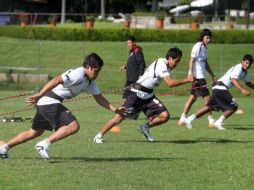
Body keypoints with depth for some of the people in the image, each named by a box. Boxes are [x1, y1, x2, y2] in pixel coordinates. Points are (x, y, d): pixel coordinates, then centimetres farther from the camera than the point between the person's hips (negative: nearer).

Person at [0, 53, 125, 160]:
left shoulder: (90, 81, 13)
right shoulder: (78, 75, -19)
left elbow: (99, 98, 17)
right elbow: (56, 80, -31)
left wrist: (114, 109, 5)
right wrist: (39, 95, -40)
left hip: (44, 104, 10)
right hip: (50, 101, -10)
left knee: (34, 133, 21)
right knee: (73, 126, -19)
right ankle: (44, 144, -18)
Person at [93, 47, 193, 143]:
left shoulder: (166, 65, 5)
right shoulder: (161, 65, -23)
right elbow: (170, 83, -33)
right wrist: (186, 80, -29)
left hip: (148, 95, 8)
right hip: (137, 94, -8)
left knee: (165, 115, -9)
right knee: (119, 117, -6)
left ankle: (145, 127, 14)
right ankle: (99, 136, 9)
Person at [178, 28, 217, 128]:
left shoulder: (204, 47, 16)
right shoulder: (198, 46, -13)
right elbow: (191, 61, -17)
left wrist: (212, 75, 22)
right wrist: (191, 75, -23)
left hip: (201, 76, 9)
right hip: (197, 76, -9)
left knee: (193, 97, 10)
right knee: (206, 97, -7)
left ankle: (182, 119, 13)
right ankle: (211, 121, -3)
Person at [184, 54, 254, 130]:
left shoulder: (245, 72, 18)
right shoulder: (238, 68, -14)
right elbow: (234, 80, -31)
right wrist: (242, 90, -43)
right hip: (221, 88, -10)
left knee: (209, 107, 13)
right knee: (233, 107, -11)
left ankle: (189, 119, 13)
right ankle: (219, 122, -3)